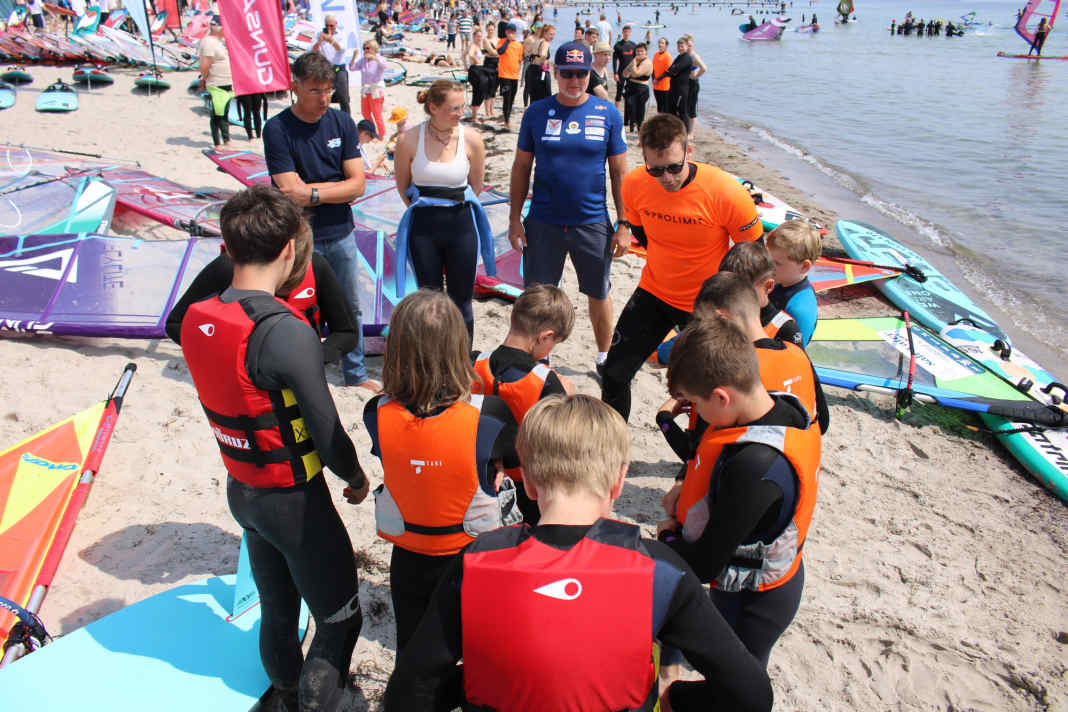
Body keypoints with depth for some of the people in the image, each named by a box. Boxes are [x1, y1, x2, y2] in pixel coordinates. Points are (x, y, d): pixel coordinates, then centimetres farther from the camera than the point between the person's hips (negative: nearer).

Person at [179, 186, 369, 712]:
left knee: (277, 610, 26)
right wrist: (357, 479, -3)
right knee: (339, 619, 11)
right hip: (292, 498, -8)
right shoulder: (287, 333, -27)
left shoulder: (196, 320, -5)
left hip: (240, 489, 8)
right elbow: (327, 432, -22)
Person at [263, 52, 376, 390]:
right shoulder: (277, 129, -10)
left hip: (341, 234, 4)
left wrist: (315, 193, -14)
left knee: (350, 308, 15)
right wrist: (339, 187, -10)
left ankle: (356, 374, 32)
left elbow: (358, 185, -5)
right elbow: (290, 192, -18)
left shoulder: (342, 122, 1)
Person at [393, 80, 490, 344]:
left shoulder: (471, 139, -6)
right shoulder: (410, 140, -8)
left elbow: (475, 186, 7)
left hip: (461, 225, 0)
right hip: (423, 228, 0)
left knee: (461, 302, 7)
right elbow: (403, 186, 7)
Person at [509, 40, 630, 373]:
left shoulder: (608, 114, 0)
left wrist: (624, 225, 0)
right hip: (543, 222, 0)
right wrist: (515, 219, 0)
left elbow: (619, 173, 3)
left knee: (599, 295, 13)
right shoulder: (537, 112, 0)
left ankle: (604, 357, 34)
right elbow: (521, 168, 5)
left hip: (593, 223, 0)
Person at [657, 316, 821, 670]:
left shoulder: (754, 467, -39)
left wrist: (669, 534, -11)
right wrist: (687, 489, -6)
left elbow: (705, 566, -30)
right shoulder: (783, 408, -12)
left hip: (750, 604, -8)